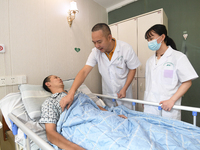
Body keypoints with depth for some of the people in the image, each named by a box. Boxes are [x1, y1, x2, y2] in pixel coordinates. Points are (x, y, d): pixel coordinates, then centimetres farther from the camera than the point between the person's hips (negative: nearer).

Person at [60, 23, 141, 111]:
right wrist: (71, 93, -34)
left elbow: (132, 69, -6)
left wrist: (124, 89, -15)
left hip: (124, 93, -1)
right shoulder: (96, 52, -14)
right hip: (107, 94, 1)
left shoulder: (126, 49, -17)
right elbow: (84, 72, -22)